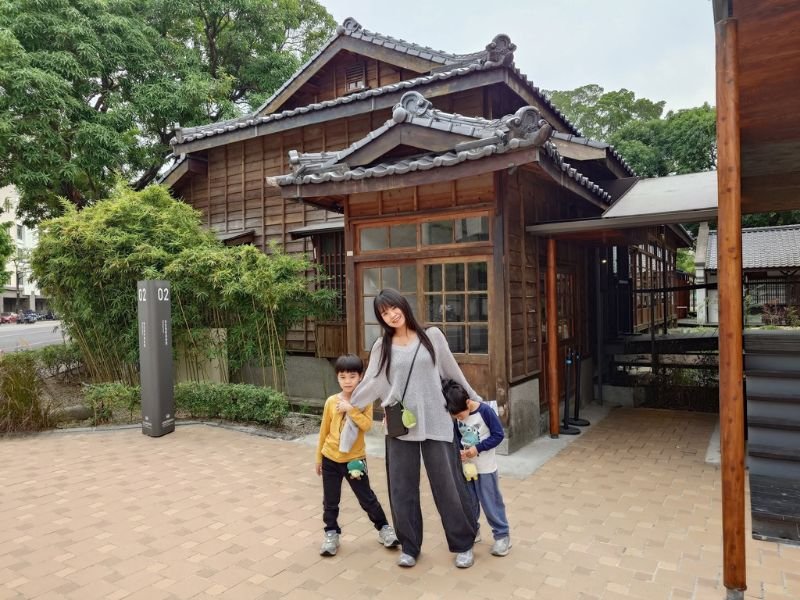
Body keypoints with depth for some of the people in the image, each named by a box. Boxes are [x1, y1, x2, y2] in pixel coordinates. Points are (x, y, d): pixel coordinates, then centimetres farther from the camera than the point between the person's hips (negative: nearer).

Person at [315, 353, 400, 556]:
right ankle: (331, 533, 29)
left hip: (354, 459, -2)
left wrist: (351, 409, -29)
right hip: (330, 458, 2)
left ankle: (383, 527, 27)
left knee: (367, 498, 9)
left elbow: (367, 425, -22)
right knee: (330, 501, 11)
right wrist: (318, 458, 9)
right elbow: (324, 431, 4)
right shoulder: (331, 401, -4)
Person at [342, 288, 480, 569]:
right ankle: (409, 546, 27)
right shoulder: (382, 347, 4)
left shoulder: (432, 336, 2)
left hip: (435, 423, -1)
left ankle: (463, 544, 25)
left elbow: (452, 371, 11)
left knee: (448, 484, 5)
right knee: (402, 488, 8)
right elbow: (371, 385, 10)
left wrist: (472, 398, 19)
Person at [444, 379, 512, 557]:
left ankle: (502, 535, 18)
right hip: (465, 466, 5)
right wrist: (459, 451, -13)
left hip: (485, 467, -5)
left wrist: (478, 448, -22)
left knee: (491, 502, 3)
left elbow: (498, 434, -17)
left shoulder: (485, 410, -20)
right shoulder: (457, 416, -5)